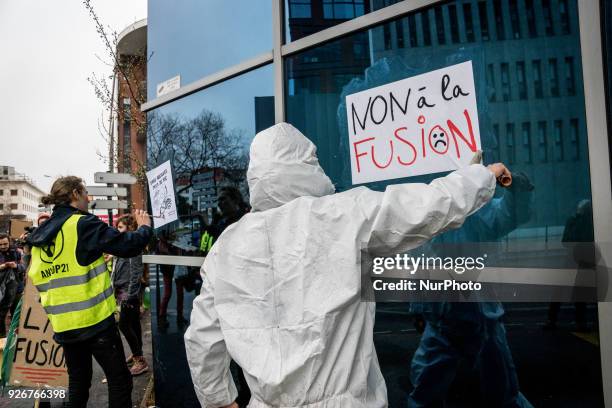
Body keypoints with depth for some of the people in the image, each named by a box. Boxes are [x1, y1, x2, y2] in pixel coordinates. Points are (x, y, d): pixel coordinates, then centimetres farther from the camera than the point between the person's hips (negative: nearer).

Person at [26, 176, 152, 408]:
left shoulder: (39, 235, 9)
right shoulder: (83, 224, -13)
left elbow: (37, 278, 20)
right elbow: (128, 246, -17)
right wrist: (144, 227, 2)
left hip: (63, 324, 7)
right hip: (95, 320, -7)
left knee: (78, 380, 20)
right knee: (120, 380, 3)